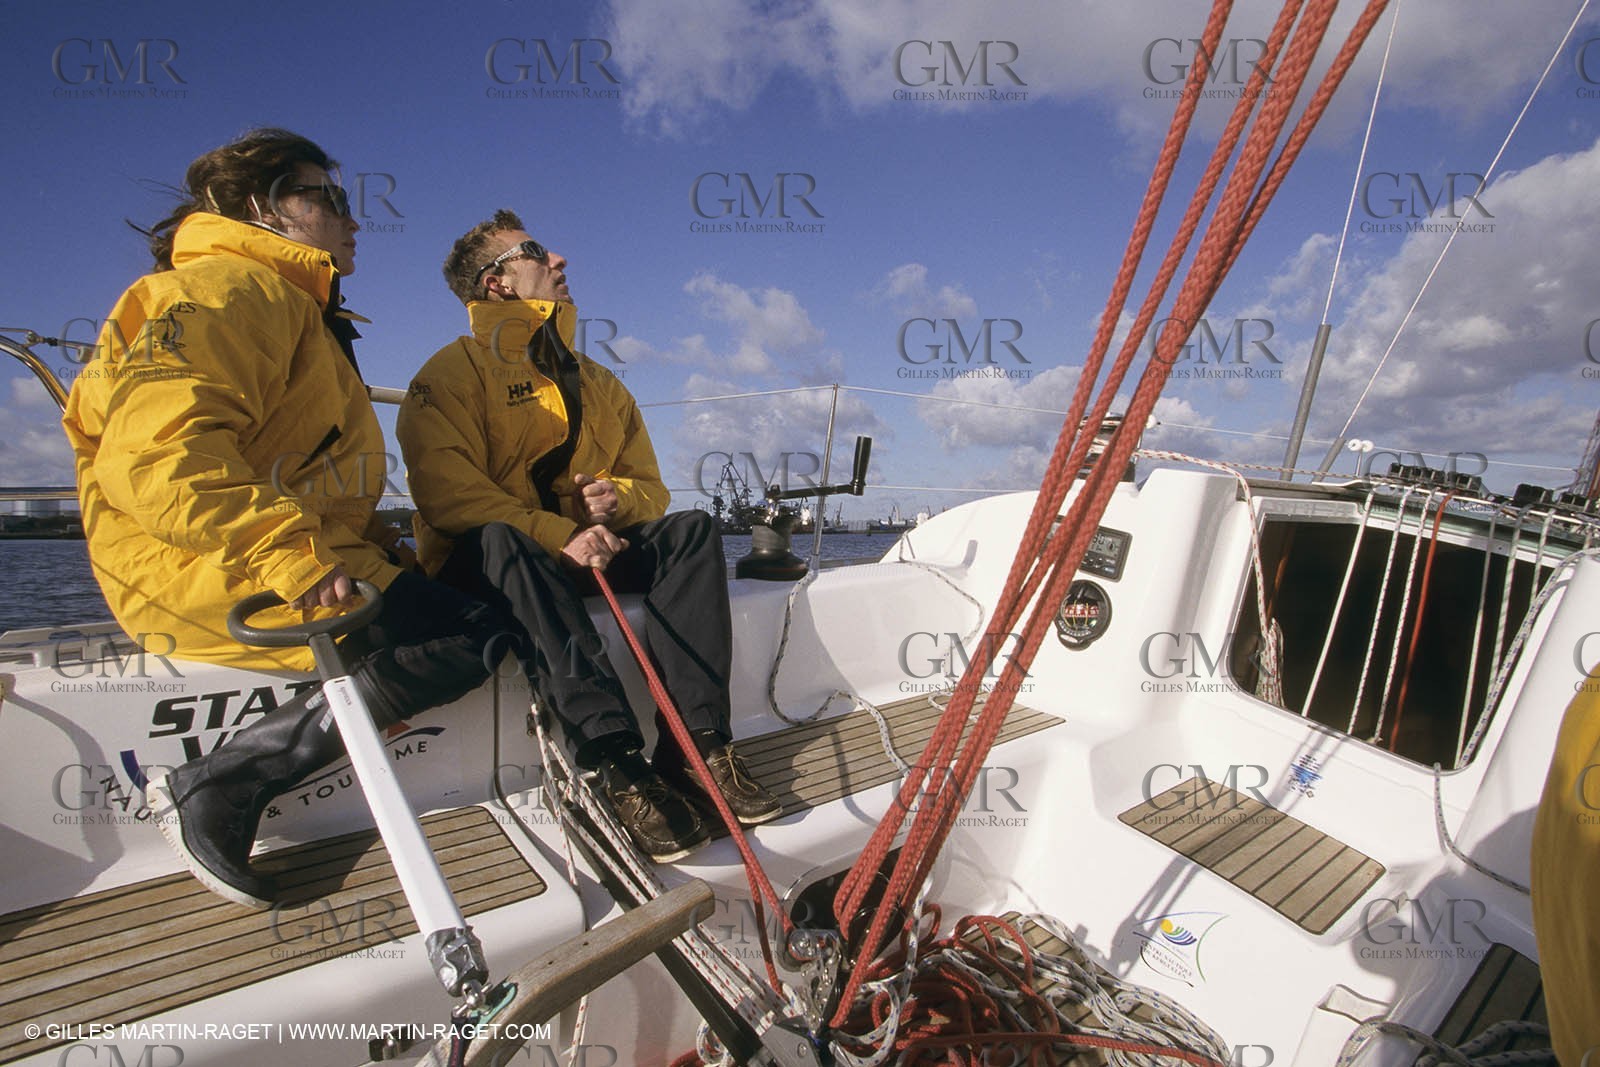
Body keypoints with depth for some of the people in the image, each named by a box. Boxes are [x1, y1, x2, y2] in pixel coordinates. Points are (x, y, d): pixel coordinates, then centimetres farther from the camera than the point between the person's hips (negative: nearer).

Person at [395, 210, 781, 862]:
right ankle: (616, 763, -44)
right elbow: (446, 493, -15)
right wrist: (557, 534, -27)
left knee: (691, 531, -18)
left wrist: (617, 499, -9)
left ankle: (698, 744, -31)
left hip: (588, 552, 5)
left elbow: (649, 486, 16)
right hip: (483, 565, -4)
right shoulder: (451, 374, 1)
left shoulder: (597, 383, 19)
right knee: (501, 538, -37)